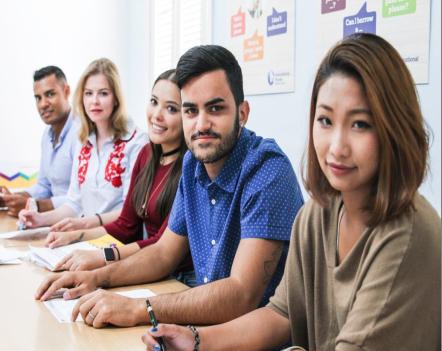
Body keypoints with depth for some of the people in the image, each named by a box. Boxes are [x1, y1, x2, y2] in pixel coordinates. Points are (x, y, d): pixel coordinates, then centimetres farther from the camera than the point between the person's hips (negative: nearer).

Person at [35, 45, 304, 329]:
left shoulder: (268, 171, -22)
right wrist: (98, 277, -3)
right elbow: (165, 253, 12)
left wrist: (137, 309, -30)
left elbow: (242, 296, -28)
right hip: (208, 319, 6)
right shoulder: (193, 162, 2)